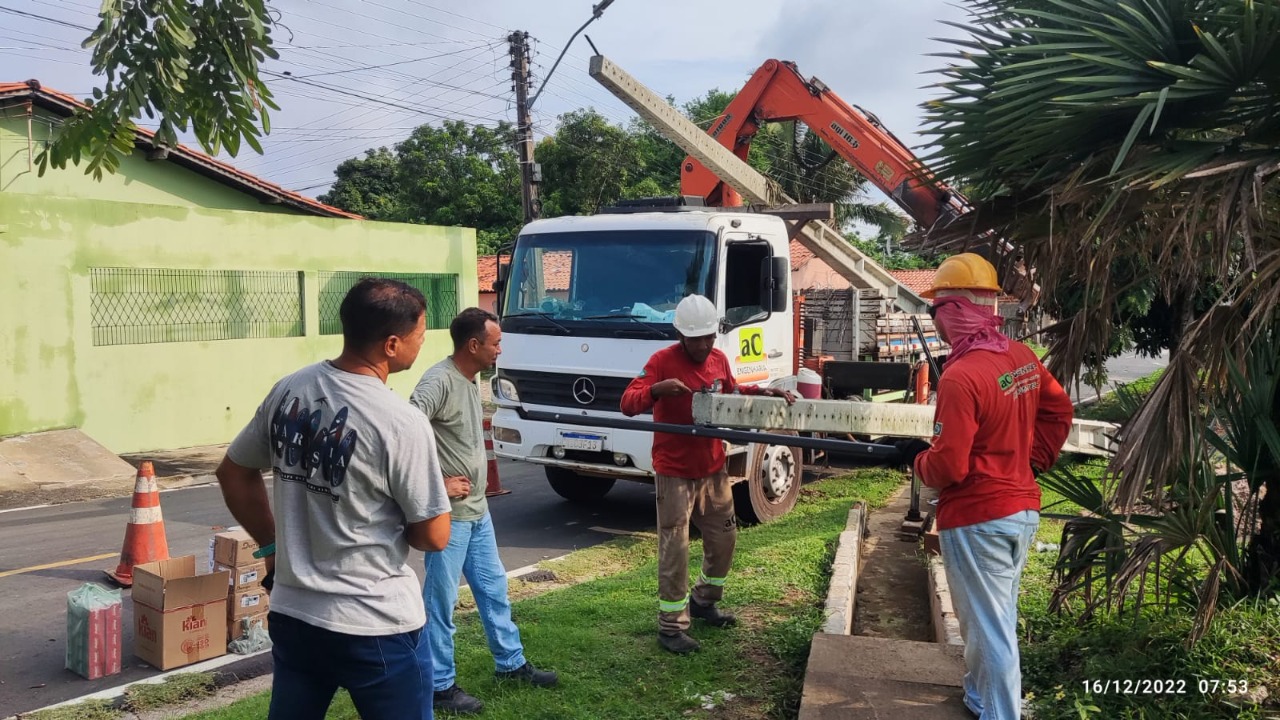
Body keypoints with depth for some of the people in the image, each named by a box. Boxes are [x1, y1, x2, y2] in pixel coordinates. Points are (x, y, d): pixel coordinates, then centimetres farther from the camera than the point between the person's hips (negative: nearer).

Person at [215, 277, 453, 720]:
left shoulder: (288, 390, -1)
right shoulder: (401, 423, -20)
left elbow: (233, 473, 12)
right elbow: (433, 536, -13)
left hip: (291, 614, 6)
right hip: (377, 627, -6)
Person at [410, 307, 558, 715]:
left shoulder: (470, 380, 9)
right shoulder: (439, 381, -20)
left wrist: (479, 481, 11)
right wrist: (437, 484, -22)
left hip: (477, 511, 9)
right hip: (448, 514, -9)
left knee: (494, 589, 19)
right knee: (441, 601, 4)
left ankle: (512, 663, 33)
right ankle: (441, 685, 16)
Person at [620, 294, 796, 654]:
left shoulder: (719, 359, 3)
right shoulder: (663, 361, -16)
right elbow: (628, 403, -22)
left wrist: (762, 391, 7)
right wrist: (657, 389, -41)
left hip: (713, 469, 7)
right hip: (675, 473, -7)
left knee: (724, 538, 18)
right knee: (675, 550, -4)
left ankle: (703, 601, 39)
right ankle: (671, 626, 8)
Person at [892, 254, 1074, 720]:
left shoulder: (961, 376, -24)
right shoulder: (1022, 358, 2)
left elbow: (948, 467, -23)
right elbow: (1059, 411, 17)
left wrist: (915, 457, -3)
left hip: (978, 520, -9)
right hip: (1022, 510, 9)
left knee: (990, 629, 2)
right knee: (994, 618, 23)